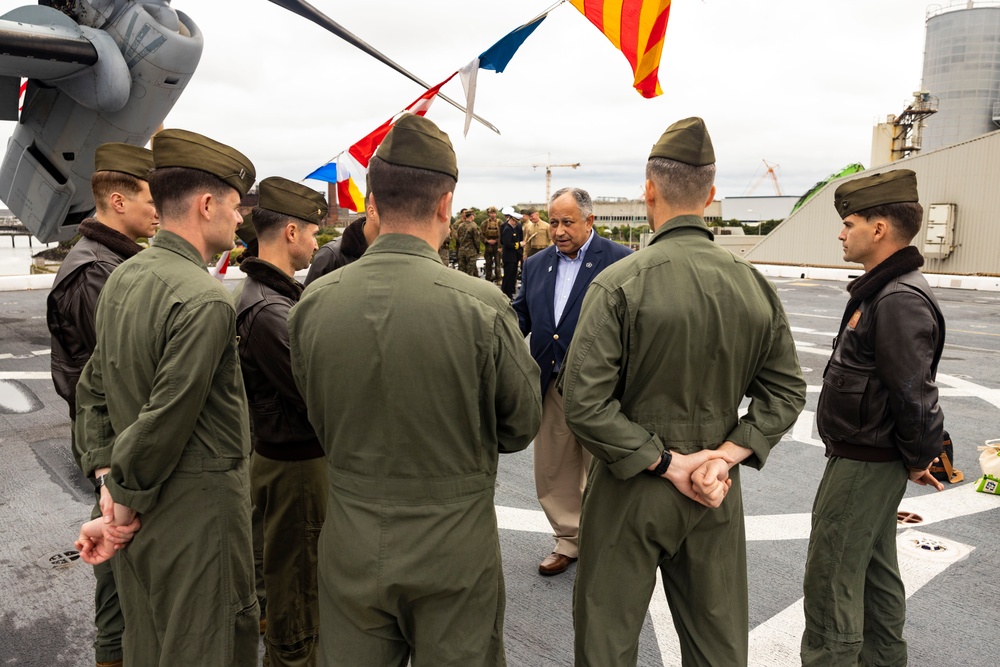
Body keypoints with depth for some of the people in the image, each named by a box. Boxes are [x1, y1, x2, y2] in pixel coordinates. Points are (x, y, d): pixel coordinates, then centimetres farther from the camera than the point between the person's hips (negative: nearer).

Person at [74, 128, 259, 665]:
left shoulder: (122, 278, 5)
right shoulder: (205, 299, -23)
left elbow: (93, 388, 10)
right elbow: (167, 416, -23)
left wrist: (107, 474, 8)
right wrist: (126, 492, -9)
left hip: (143, 502, 8)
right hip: (199, 501, -8)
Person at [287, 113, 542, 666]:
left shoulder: (312, 303, -10)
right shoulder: (482, 306, -20)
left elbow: (320, 422, 3)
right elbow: (521, 427, -6)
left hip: (350, 545, 3)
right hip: (452, 548, -2)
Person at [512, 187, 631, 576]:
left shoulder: (620, 261, -8)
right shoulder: (536, 264, 9)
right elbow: (520, 315, 10)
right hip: (551, 387, 5)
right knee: (552, 472, 16)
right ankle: (569, 540, 36)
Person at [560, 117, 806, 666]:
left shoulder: (618, 283, -17)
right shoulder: (755, 285, -4)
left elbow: (584, 403, -21)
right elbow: (786, 392, 2)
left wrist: (664, 462, -14)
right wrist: (727, 456, -4)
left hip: (630, 493, -4)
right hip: (718, 497, 5)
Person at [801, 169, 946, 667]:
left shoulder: (900, 300, -24)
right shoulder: (885, 289, 9)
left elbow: (916, 396, -26)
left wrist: (918, 459, -11)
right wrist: (915, 457, 17)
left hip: (862, 465, -11)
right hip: (874, 461, 11)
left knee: (830, 583, 0)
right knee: (875, 571, 23)